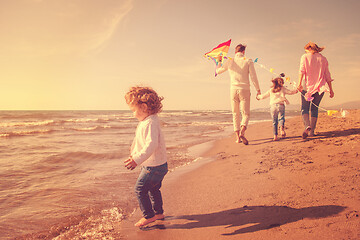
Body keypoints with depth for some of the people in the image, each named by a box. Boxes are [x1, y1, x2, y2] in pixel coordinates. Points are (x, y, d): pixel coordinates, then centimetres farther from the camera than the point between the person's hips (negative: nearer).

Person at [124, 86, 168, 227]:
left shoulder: (150, 123, -25)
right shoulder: (145, 121, 10)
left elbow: (151, 144, -37)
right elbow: (139, 141, 26)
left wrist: (137, 160, -43)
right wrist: (134, 153, 38)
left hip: (154, 166, -11)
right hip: (158, 165, 11)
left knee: (140, 189, -2)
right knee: (153, 189, 23)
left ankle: (148, 216, 10)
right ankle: (158, 213, 38)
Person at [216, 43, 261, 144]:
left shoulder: (229, 61, 6)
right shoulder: (248, 61, 0)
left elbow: (218, 71, 19)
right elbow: (253, 77, -4)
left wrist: (219, 61, 38)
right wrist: (258, 89, 6)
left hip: (233, 90, 2)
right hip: (244, 90, -2)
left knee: (235, 114, 12)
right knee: (246, 114, 2)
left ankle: (238, 137, 8)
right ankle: (242, 132, -24)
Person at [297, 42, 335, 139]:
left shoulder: (305, 57, 5)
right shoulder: (323, 59, 13)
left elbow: (302, 70, -10)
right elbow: (327, 75, 10)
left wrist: (299, 83, -17)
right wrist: (331, 89, 13)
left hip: (308, 86, -3)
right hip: (320, 87, 3)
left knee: (304, 108, 1)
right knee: (315, 108, 11)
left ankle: (307, 126, -25)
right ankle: (312, 131, 6)